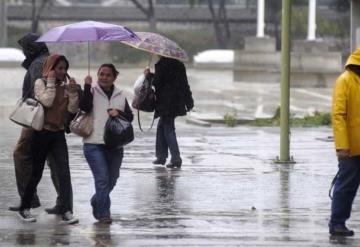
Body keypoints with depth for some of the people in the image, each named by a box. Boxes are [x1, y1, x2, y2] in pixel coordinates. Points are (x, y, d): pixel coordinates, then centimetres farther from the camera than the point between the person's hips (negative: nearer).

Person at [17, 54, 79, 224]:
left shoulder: (65, 87, 8)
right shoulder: (40, 83, -4)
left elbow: (73, 110, 1)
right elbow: (47, 101, -21)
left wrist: (73, 92, -11)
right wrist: (51, 82, -15)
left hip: (58, 134, 4)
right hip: (41, 133, -4)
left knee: (64, 173, -10)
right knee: (36, 173, 4)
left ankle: (66, 212, -13)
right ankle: (24, 209, 20)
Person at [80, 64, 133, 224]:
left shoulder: (120, 96, 14)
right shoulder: (92, 91, 3)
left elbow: (130, 116, 10)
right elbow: (85, 107, -14)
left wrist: (119, 113, -9)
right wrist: (87, 86, -19)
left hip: (115, 145, 5)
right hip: (94, 144, -5)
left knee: (111, 181, 14)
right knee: (102, 179, -14)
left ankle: (96, 202, 39)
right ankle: (103, 214, -9)